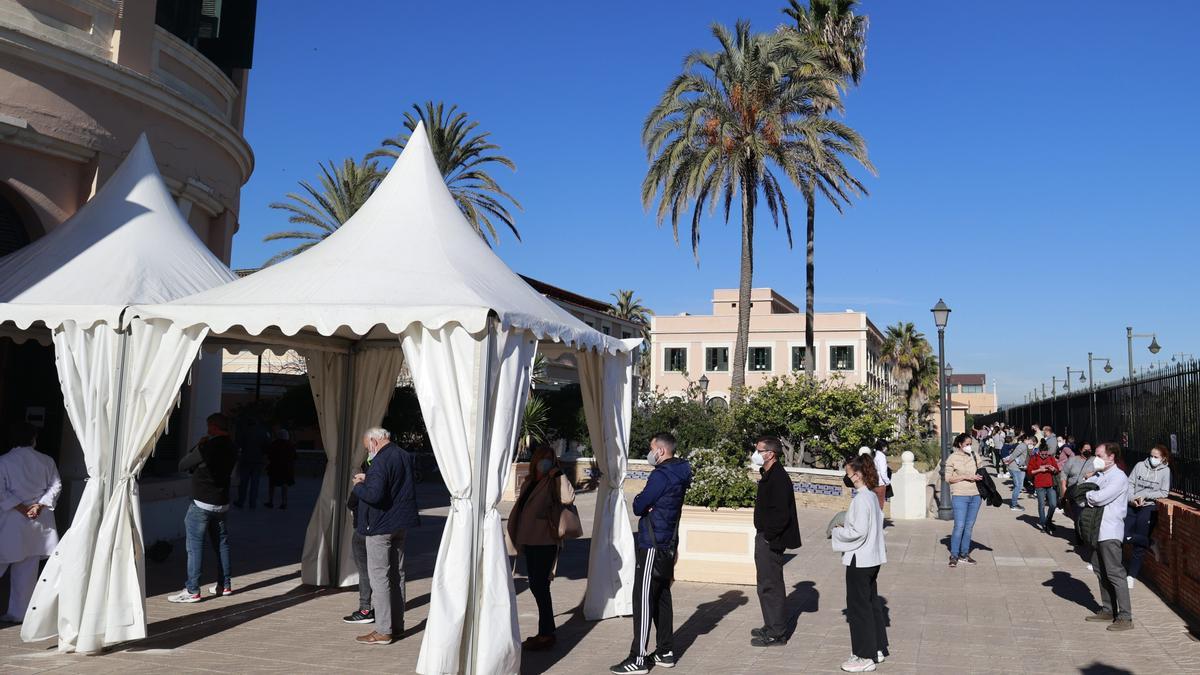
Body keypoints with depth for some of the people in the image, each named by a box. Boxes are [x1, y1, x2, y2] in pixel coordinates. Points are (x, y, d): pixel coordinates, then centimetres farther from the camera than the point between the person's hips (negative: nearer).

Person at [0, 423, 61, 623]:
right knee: (27, 568, 6)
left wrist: (20, 507, -8)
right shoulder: (46, 461, 4)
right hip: (39, 520, 3)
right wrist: (40, 505, -3)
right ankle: (19, 612, 10)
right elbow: (56, 486, 2)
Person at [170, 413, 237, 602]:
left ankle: (192, 591, -3)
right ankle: (224, 585, 21)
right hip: (222, 503, 7)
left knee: (195, 546, -3)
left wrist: (198, 446, 2)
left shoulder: (207, 447, -18)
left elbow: (182, 465, -8)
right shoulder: (231, 448, 4)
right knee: (221, 544, 15)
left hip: (202, 504, -7)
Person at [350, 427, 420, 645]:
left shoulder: (380, 462, -21)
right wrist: (368, 480, 13)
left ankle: (383, 631, 0)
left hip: (381, 526, -9)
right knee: (397, 574, 15)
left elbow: (374, 495, -29)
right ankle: (397, 625, 23)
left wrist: (358, 486, -10)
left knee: (379, 576, -3)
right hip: (401, 524, 9)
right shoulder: (405, 456, 9)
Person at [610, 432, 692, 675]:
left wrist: (639, 501, 4)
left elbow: (638, 506, -15)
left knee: (644, 600, -5)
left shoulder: (661, 475, -18)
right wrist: (645, 504, -4)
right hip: (668, 545, 9)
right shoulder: (678, 475, 11)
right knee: (662, 598, 14)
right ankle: (666, 652, 21)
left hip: (652, 546, -9)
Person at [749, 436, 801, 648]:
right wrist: (763, 535, 15)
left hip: (771, 541, -11)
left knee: (770, 585, -3)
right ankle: (772, 627, 30)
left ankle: (776, 634, 6)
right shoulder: (768, 475, 13)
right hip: (765, 537, 11)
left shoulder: (779, 478, -20)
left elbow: (781, 513, -26)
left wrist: (769, 536, -18)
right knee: (767, 584, 18)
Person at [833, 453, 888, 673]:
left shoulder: (860, 499, -22)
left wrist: (837, 532, -8)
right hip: (873, 558, 10)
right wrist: (845, 526, 11)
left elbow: (858, 531, -24)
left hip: (859, 560, -9)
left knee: (858, 607, 2)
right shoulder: (872, 496, 7)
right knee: (872, 602, 19)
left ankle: (865, 657, 10)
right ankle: (877, 649, 30)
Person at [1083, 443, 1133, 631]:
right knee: (1100, 571, 15)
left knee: (1114, 573, -8)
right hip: (1098, 530, 9)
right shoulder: (1099, 475, 14)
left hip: (1110, 532, -9)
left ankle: (1125, 617, -4)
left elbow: (1099, 497, -22)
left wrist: (1087, 495, -2)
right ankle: (1108, 611, 25)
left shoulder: (1119, 477, -13)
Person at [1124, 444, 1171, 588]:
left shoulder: (1165, 471, -1)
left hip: (1149, 507, -3)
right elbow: (1130, 483, 4)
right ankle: (1150, 543, 14)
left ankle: (1132, 576, 7)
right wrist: (1131, 498, -11)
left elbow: (1164, 493, -5)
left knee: (1139, 544, -4)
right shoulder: (1140, 465, 5)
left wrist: (1145, 495, -13)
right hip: (1133, 505, 3)